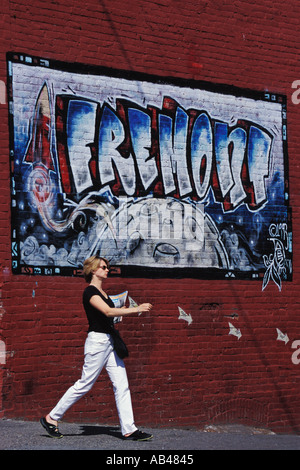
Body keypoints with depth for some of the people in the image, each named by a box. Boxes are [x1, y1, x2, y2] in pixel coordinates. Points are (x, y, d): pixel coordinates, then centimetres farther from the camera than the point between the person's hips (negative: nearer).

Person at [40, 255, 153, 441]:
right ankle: (51, 418, 9)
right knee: (84, 384, -3)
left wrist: (123, 311, 10)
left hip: (109, 342, 9)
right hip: (97, 341, -9)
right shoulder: (90, 292, -12)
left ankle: (129, 430, 1)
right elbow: (108, 311, -25)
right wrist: (136, 309, -27)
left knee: (122, 385, 2)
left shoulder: (102, 292, 17)